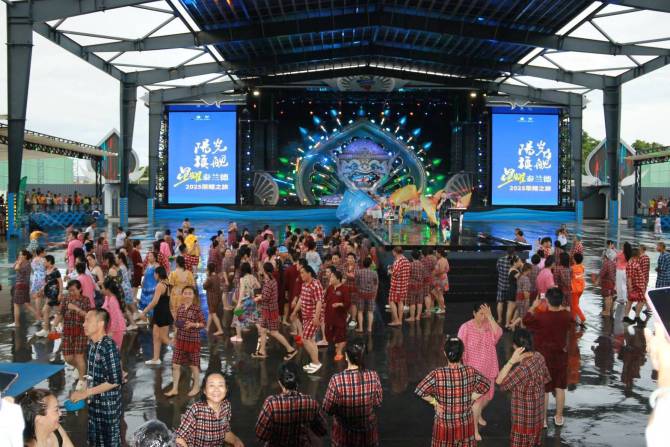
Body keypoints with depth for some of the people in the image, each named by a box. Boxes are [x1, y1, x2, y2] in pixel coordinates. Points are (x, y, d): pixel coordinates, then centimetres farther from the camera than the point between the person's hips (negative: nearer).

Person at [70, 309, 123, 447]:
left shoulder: (109, 347, -22)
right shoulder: (91, 344, 3)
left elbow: (114, 381, -24)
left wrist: (86, 393, -20)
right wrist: (84, 392, 5)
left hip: (108, 405, -8)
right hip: (94, 403, 8)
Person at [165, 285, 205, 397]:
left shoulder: (197, 309, -14)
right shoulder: (180, 308, 2)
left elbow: (203, 323, -10)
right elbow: (177, 323, 12)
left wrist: (193, 324, -24)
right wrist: (175, 337, 9)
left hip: (193, 340, -5)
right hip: (180, 340, 5)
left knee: (193, 365, 9)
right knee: (175, 365, 5)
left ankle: (196, 387, 27)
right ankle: (175, 388, 16)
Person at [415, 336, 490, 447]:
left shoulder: (437, 375, -23)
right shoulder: (471, 372, -15)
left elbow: (419, 391, -19)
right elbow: (485, 385, 0)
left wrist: (434, 402, -6)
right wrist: (470, 399, 3)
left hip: (444, 426, -2)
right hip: (466, 425, 2)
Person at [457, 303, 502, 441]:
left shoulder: (489, 325, -4)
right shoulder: (466, 328, -15)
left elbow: (498, 334, -25)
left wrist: (490, 317, -28)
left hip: (489, 368, 5)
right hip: (473, 369, -5)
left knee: (487, 396, 22)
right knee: (476, 399, -2)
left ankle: (478, 415, 51)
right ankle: (475, 429, 13)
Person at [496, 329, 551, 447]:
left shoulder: (522, 368, -32)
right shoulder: (539, 357, -7)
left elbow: (499, 381, -26)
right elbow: (545, 379, 7)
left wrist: (512, 360, -33)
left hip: (524, 417, -8)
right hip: (537, 413, 8)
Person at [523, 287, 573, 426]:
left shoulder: (540, 317, -25)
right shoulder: (566, 316, -13)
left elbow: (526, 321, -4)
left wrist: (533, 307, 11)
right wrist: (561, 308, 22)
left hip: (543, 358, -3)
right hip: (560, 357, 3)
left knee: (543, 389, 8)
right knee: (560, 388, 17)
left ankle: (542, 419, 17)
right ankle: (559, 417, 28)